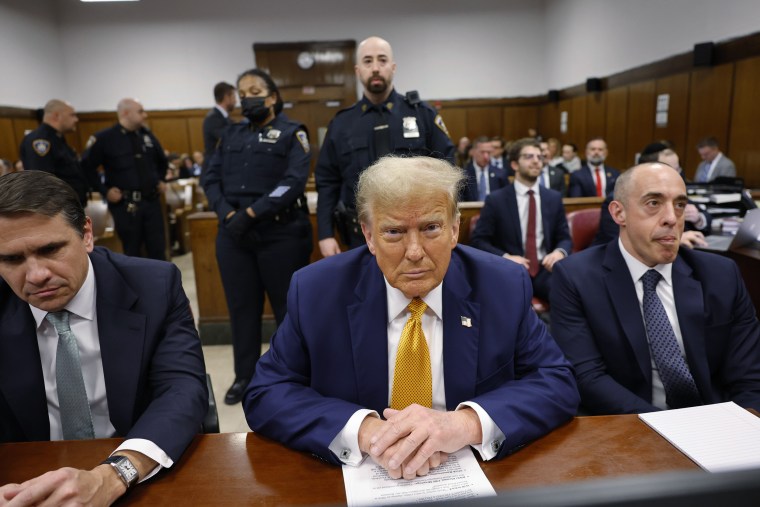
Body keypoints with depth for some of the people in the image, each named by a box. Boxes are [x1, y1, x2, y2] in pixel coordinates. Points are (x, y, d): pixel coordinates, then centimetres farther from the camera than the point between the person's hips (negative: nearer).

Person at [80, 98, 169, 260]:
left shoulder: (147, 135, 8)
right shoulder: (104, 138, -7)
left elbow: (162, 160, 24)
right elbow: (87, 167, -5)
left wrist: (160, 180, 14)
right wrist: (105, 191, -8)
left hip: (151, 201, 4)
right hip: (125, 204, -4)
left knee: (158, 249, 7)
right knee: (132, 252, 5)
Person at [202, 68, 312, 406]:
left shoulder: (292, 133, 1)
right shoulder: (231, 135, 16)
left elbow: (294, 181, -12)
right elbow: (210, 179, 9)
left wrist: (250, 213, -17)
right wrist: (228, 214, -9)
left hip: (281, 234, -4)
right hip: (234, 235, 5)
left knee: (289, 306, 5)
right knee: (241, 306, 11)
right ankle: (245, 376, 27)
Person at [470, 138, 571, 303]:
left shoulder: (554, 198, 12)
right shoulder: (496, 200, 1)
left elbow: (565, 238, 15)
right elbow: (478, 240, 0)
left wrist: (560, 252, -9)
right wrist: (505, 257, -17)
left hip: (545, 269, 4)